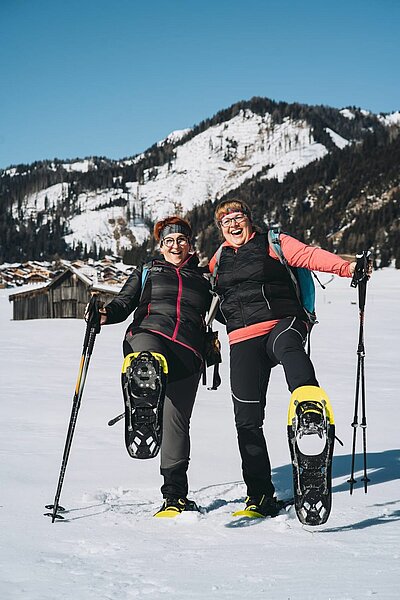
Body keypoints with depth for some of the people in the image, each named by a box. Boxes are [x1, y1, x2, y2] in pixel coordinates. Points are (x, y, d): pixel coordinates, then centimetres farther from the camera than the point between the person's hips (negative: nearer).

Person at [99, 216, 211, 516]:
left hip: (187, 353, 1)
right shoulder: (146, 272, 25)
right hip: (150, 332, 0)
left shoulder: (203, 277, 26)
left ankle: (175, 494, 2)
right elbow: (124, 303, 13)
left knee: (176, 420, -6)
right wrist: (106, 314, -8)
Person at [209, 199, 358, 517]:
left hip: (283, 322, -4)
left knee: (286, 346, -42)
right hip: (243, 340, 4)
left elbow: (309, 255, -6)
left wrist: (347, 267, -20)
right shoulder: (218, 260, 22)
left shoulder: (272, 244, 10)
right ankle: (260, 496, 7)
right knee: (247, 420, -2)